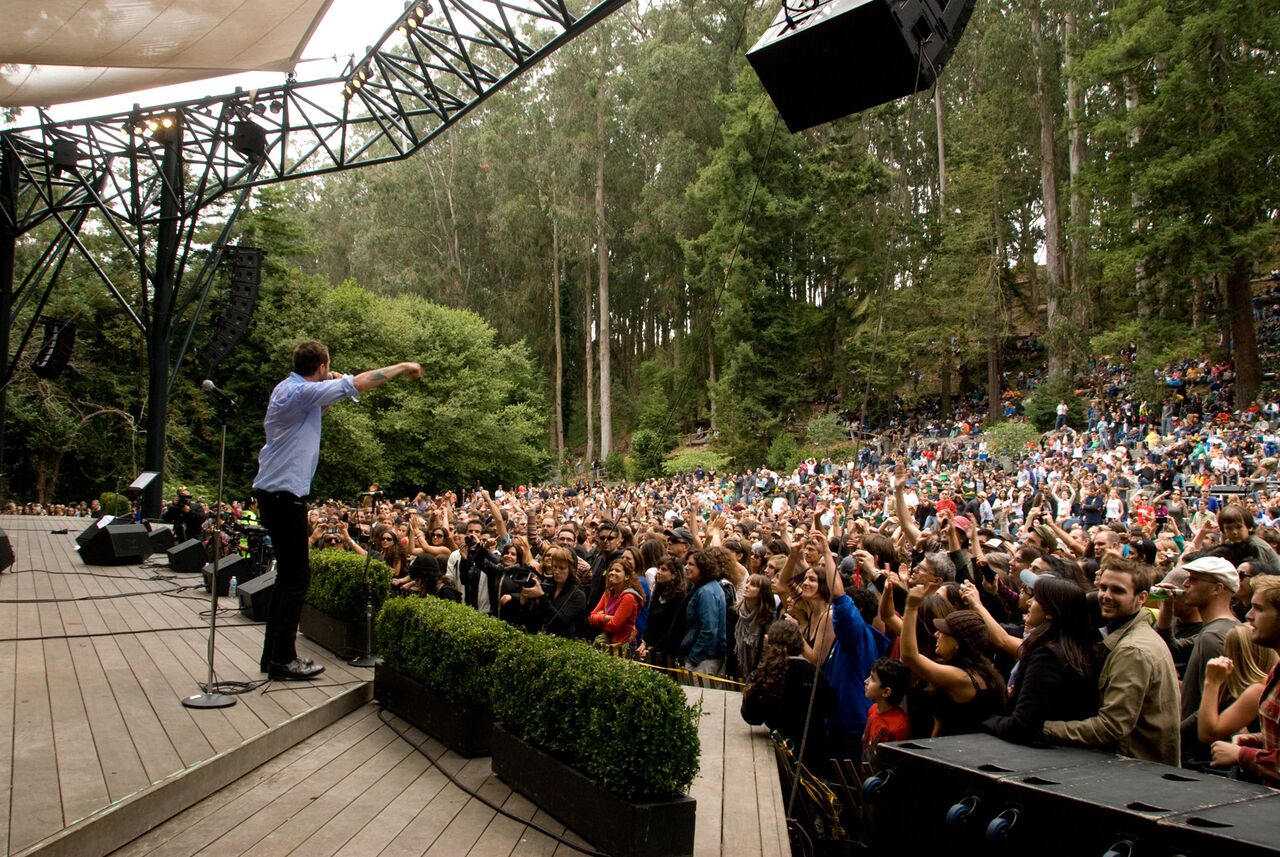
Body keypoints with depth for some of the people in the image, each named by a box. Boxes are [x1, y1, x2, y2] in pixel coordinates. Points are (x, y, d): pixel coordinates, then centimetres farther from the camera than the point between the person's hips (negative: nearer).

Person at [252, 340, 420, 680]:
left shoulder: (290, 390, 13)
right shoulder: (299, 392, -15)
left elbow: (313, 412, 33)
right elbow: (359, 382, -15)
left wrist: (331, 392, 17)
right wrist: (402, 368, -7)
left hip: (277, 492, 10)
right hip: (285, 494, -10)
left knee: (289, 573, 13)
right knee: (297, 575, -6)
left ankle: (274, 654, 19)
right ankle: (282, 659, -1)